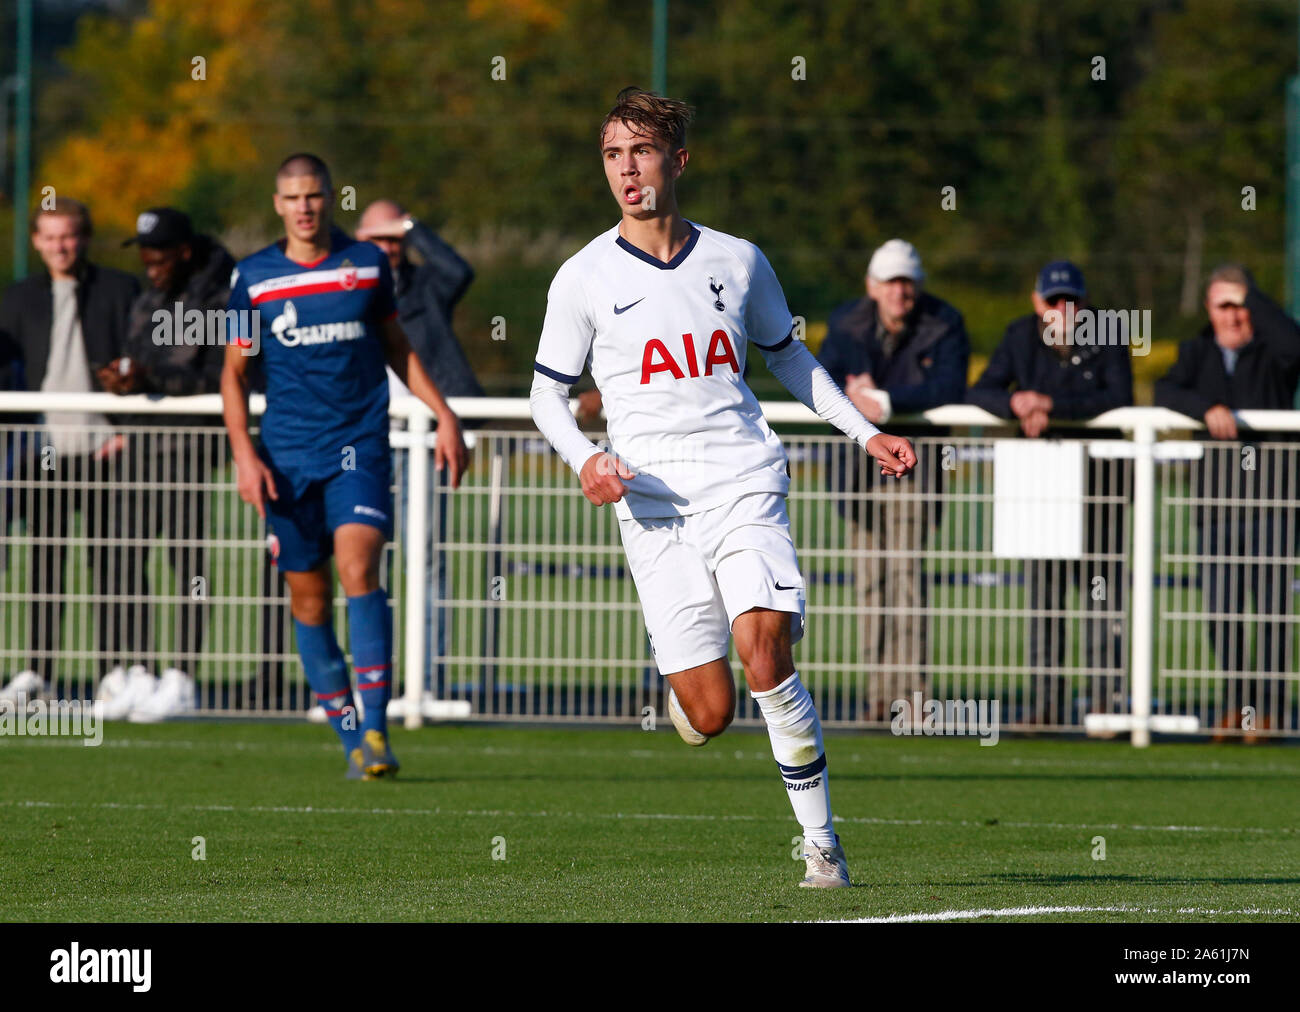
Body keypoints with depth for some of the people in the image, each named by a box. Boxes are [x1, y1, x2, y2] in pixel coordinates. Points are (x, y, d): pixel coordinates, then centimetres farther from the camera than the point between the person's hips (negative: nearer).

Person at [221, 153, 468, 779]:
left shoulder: (367, 263, 5)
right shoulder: (254, 277, 3)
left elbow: (396, 347, 17)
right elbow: (234, 371, 8)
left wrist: (443, 415, 9)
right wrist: (244, 453, -3)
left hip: (360, 446, -1)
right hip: (289, 457, 1)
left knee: (358, 568, -20)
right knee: (308, 595, 3)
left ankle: (376, 725, -20)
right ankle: (350, 737, 15)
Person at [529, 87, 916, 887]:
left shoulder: (739, 262, 9)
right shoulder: (585, 278, 4)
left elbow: (788, 355, 25)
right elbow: (548, 393, 11)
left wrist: (867, 434, 19)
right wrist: (585, 461, -9)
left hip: (745, 484, 1)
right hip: (655, 503, -1)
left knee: (764, 648, -23)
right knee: (709, 715, -8)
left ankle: (823, 843, -12)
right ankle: (683, 695, 32)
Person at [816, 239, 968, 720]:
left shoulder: (944, 325, -8)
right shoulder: (846, 323, 1)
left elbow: (951, 387, -21)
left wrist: (886, 400, -29)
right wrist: (849, 392, -25)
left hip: (913, 463, -4)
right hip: (858, 460, 4)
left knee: (907, 574, -15)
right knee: (870, 580, 5)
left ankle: (909, 690, -17)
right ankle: (878, 689, 10)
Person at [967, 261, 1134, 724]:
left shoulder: (1106, 338, -6)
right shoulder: (1020, 336, 3)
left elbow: (1118, 399, -19)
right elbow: (981, 391, -2)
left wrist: (1050, 405, -26)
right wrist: (1016, 403, -25)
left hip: (1097, 474, -3)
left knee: (1101, 583, -7)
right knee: (1041, 588, 3)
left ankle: (1106, 698, -3)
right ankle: (1047, 703, 7)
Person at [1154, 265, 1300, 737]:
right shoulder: (1197, 352, 12)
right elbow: (1165, 391, -7)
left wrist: (1250, 293, -14)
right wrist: (1207, 408, -26)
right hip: (1216, 504, 3)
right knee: (1221, 611, 5)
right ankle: (1233, 703, 18)